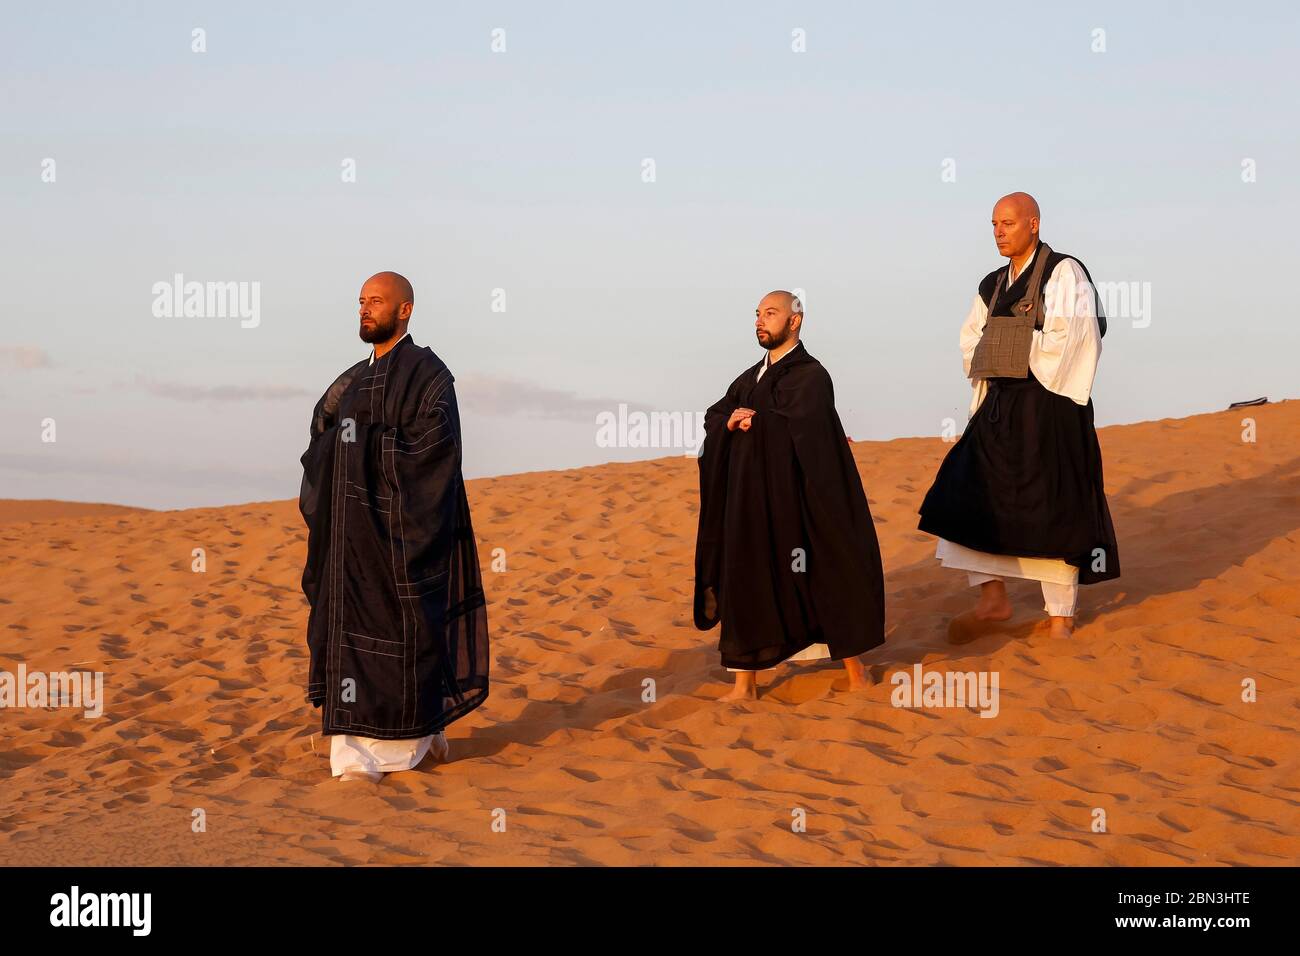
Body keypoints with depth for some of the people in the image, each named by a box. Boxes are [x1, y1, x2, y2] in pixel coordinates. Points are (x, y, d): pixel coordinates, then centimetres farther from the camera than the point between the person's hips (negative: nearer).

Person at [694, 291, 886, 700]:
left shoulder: (811, 376, -8)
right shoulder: (751, 378, 15)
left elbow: (795, 426, -22)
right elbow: (713, 418, 9)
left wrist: (752, 421, -9)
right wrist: (730, 422, -13)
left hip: (792, 497, -6)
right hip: (750, 500, 7)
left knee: (822, 577, 2)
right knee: (746, 585, 4)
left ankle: (856, 675, 14)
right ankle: (746, 682, 10)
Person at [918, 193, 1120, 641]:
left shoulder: (1063, 273, -8)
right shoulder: (994, 286, 14)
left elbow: (1074, 334, -19)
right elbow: (971, 340, 25)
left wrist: (1042, 387, -11)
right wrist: (985, 389, 11)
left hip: (1047, 408, -7)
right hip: (1000, 407, 7)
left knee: (1051, 509, -3)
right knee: (964, 494, -3)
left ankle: (1062, 616, 7)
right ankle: (992, 598, 1)